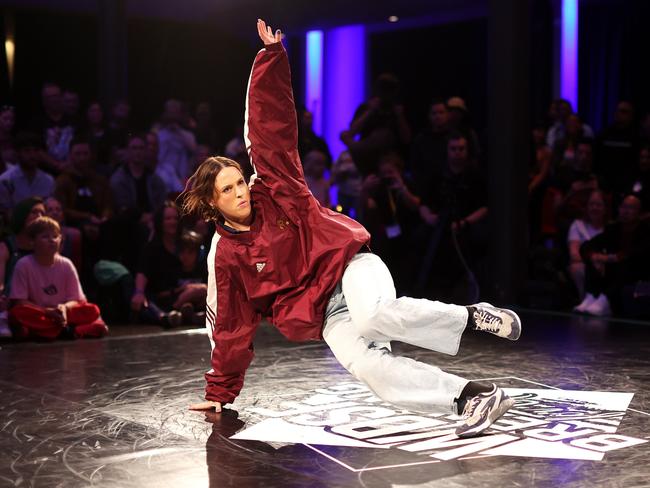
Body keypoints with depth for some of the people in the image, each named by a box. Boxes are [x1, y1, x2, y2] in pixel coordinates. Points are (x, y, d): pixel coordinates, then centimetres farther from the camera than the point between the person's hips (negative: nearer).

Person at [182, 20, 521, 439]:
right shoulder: (224, 256, 6)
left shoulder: (272, 190, 3)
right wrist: (221, 392, 16)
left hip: (350, 267, -2)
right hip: (327, 317, 2)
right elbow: (231, 326, 13)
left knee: (373, 318, -37)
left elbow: (269, 128, -3)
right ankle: (471, 397, -30)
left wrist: (271, 57, -8)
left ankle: (472, 317, -19)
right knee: (367, 366, -28)